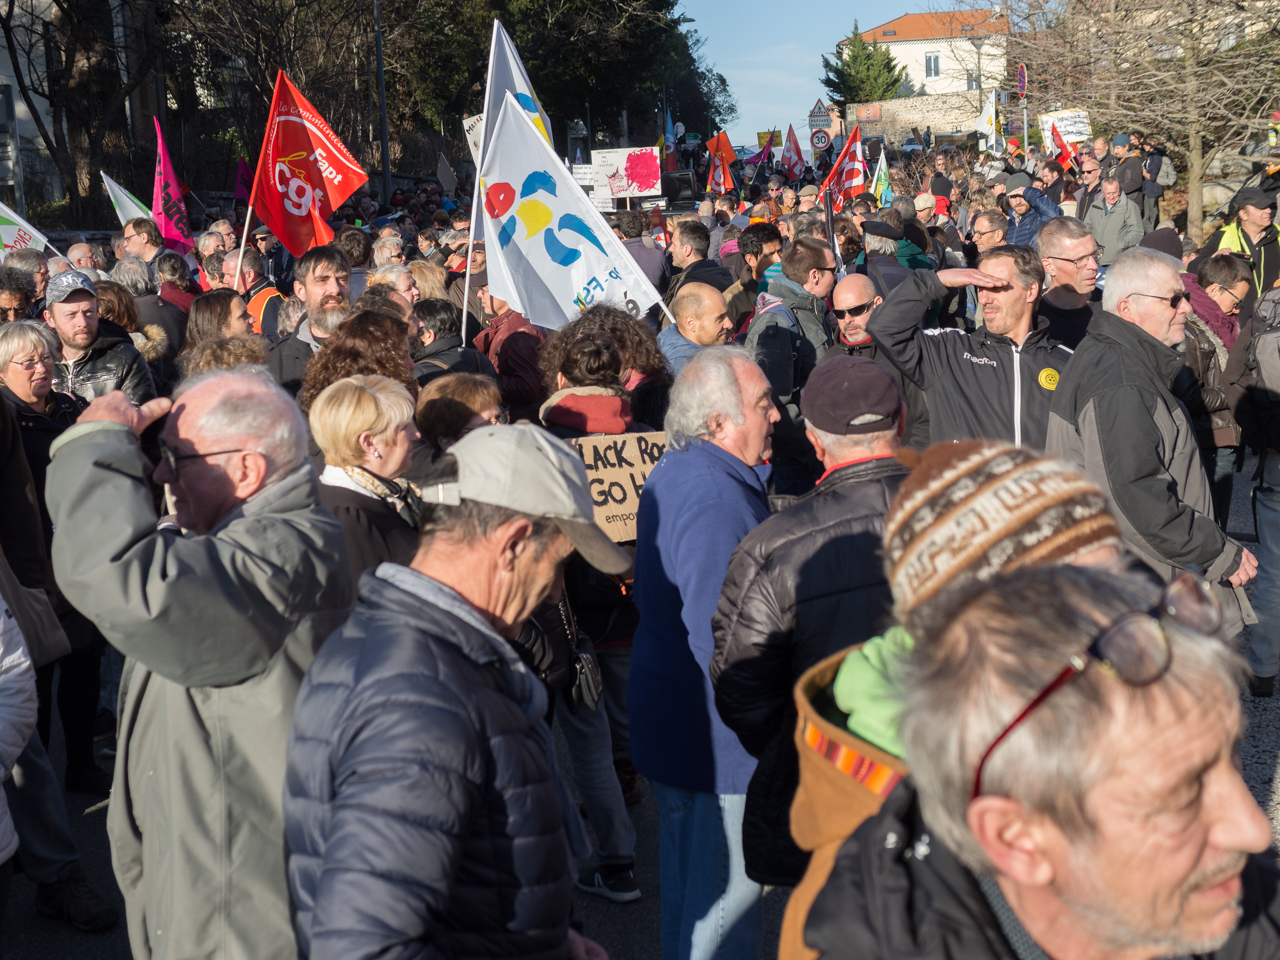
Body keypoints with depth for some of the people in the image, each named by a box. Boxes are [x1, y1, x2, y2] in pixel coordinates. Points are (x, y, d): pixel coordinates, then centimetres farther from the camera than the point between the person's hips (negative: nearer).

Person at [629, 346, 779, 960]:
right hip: (718, 745, -11)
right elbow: (721, 642, -27)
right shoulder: (713, 499, -25)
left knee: (685, 894, 23)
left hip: (668, 722, 11)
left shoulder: (673, 473, 7)